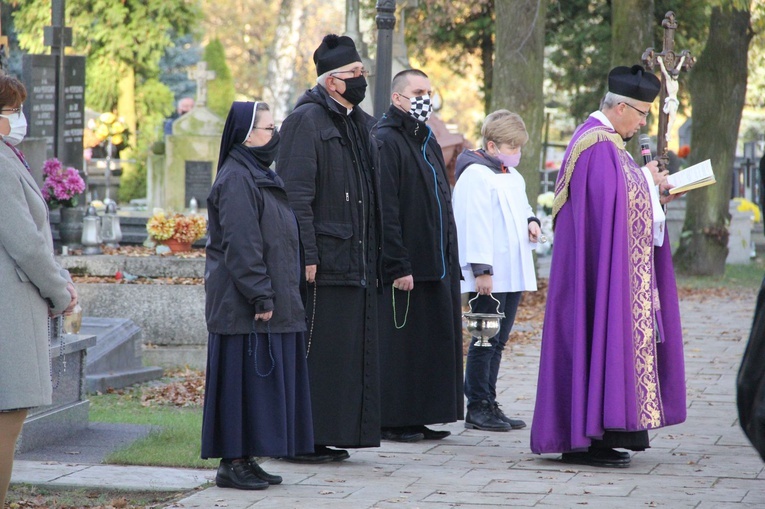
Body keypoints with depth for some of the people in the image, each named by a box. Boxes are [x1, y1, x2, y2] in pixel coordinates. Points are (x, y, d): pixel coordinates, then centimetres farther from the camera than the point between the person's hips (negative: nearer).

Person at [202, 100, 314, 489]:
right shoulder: (235, 180, -13)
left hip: (272, 305, 10)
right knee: (245, 380, -7)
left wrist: (273, 296, 20)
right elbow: (240, 246, -19)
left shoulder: (257, 176, 19)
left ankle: (245, 460, 14)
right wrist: (260, 297, -21)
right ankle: (233, 462, -3)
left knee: (265, 381, 10)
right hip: (244, 309, -10)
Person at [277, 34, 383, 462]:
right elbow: (296, 194, -15)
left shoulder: (364, 125, 18)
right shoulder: (306, 121, -9)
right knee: (315, 351, -7)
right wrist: (306, 256, -21)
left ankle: (331, 435, 15)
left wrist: (376, 253, 18)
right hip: (324, 262, -9)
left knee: (350, 350, 9)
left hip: (357, 262, 9)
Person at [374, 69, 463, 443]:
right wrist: (398, 266, -21)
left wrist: (449, 258, 16)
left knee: (433, 343, 9)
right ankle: (393, 422, 1)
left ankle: (420, 418, 15)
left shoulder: (426, 141, 18)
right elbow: (385, 211, -17)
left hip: (436, 263, 9)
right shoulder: (385, 141, -11)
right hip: (406, 264, -9)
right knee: (400, 345, -4)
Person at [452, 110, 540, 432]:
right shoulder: (476, 175, -11)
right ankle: (477, 408, -1)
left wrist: (531, 221, 9)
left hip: (512, 273, 9)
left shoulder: (513, 177, 18)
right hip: (489, 276, -9)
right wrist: (481, 269, -21)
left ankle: (489, 404, 17)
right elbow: (475, 224, -16)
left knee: (497, 342, 12)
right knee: (485, 340, -5)